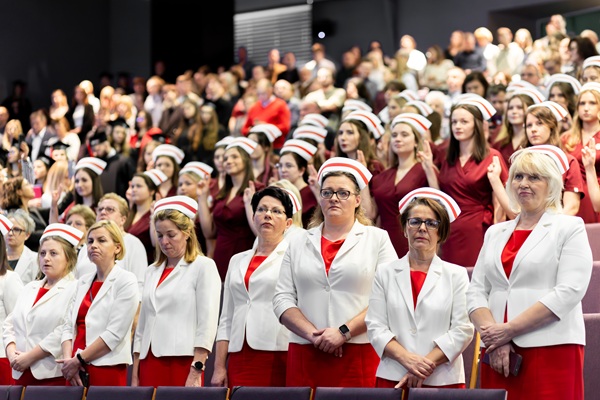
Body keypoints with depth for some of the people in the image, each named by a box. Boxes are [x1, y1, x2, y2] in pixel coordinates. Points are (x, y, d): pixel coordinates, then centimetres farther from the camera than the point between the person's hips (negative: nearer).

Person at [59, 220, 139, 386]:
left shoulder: (126, 281, -3)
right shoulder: (83, 282, 14)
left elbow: (115, 333, -12)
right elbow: (69, 326, 10)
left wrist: (79, 360, -11)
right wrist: (68, 359, -7)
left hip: (108, 371, -5)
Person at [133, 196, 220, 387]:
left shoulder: (203, 267, 0)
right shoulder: (152, 271, 17)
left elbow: (207, 324, -8)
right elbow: (142, 324, 17)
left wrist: (196, 373, -15)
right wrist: (135, 377, 11)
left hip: (183, 363, -5)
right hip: (150, 363, 5)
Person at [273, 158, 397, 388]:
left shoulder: (378, 239, 6)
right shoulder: (299, 244, 16)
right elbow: (283, 299, 7)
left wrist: (344, 332, -12)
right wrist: (313, 334, -8)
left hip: (360, 358, -3)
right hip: (306, 358, 3)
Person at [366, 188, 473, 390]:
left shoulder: (456, 275, 7)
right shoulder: (385, 273, 10)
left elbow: (462, 330, -1)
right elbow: (375, 327, 3)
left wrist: (426, 365, -12)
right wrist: (407, 359, -13)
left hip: (443, 380, -1)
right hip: (392, 378, 1)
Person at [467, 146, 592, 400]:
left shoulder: (569, 228, 2)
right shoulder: (495, 233, 17)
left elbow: (568, 292, -10)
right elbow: (476, 292, 9)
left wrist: (509, 330, -13)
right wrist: (494, 341, -9)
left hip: (552, 350, -4)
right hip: (499, 354, 4)